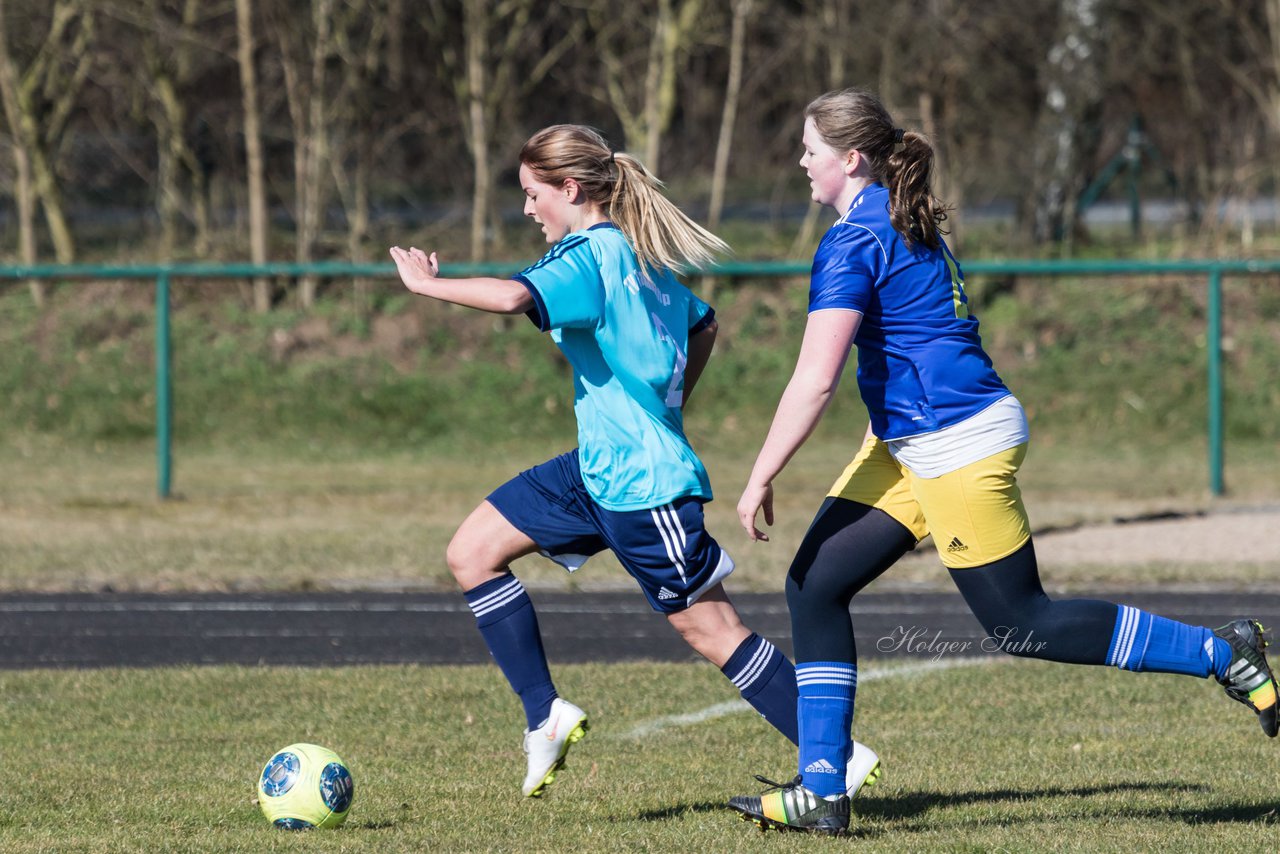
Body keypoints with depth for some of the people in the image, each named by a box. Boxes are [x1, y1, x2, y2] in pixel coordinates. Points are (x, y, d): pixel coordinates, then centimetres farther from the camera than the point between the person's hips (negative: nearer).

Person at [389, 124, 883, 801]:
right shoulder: (641, 256, 11)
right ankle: (545, 715, 5)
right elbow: (702, 324, 27)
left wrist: (428, 284, -21)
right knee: (471, 553, 6)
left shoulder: (590, 255, -18)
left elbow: (514, 296, -36)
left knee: (707, 627, -2)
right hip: (597, 467, 10)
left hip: (642, 484, -10)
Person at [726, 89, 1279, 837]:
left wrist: (761, 479, -17)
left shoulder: (853, 243, -18)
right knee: (815, 584, 5)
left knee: (1022, 624, -3)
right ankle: (822, 790, 5)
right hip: (907, 445, 10)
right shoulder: (911, 223, 11)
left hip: (958, 448, -10)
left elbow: (815, 381, -23)